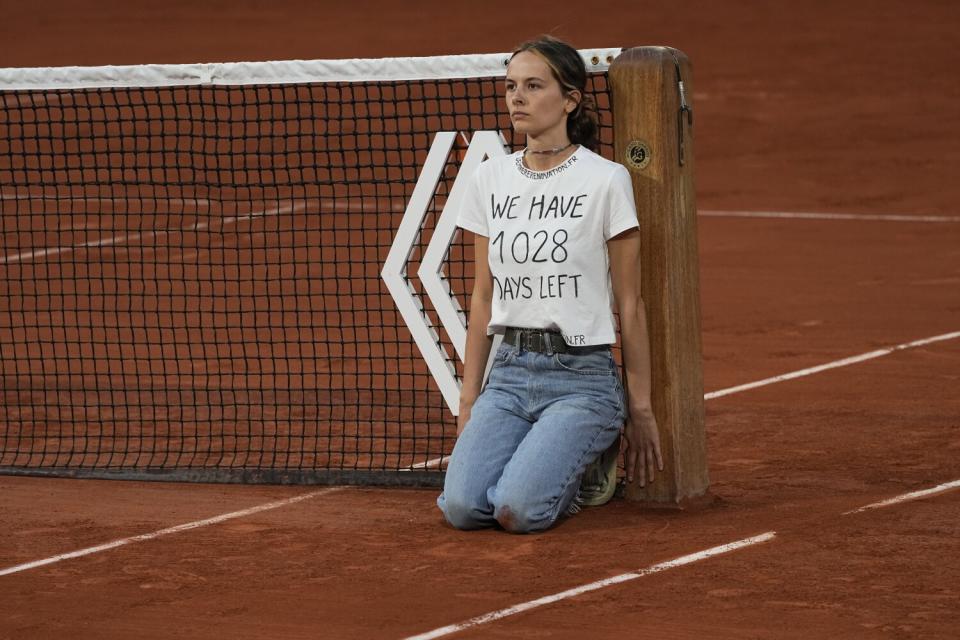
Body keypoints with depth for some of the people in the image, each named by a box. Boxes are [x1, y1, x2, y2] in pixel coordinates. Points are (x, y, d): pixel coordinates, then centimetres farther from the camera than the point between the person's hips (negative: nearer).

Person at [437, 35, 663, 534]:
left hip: (582, 377, -4)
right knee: (462, 506, -19)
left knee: (519, 509, -25)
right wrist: (469, 398, 10)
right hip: (510, 372, 4)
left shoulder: (606, 181, -7)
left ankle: (590, 462, 7)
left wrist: (640, 409, -2)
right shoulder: (489, 180, 8)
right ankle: (533, 458, 13)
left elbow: (629, 305, -3)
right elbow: (483, 297, 13)